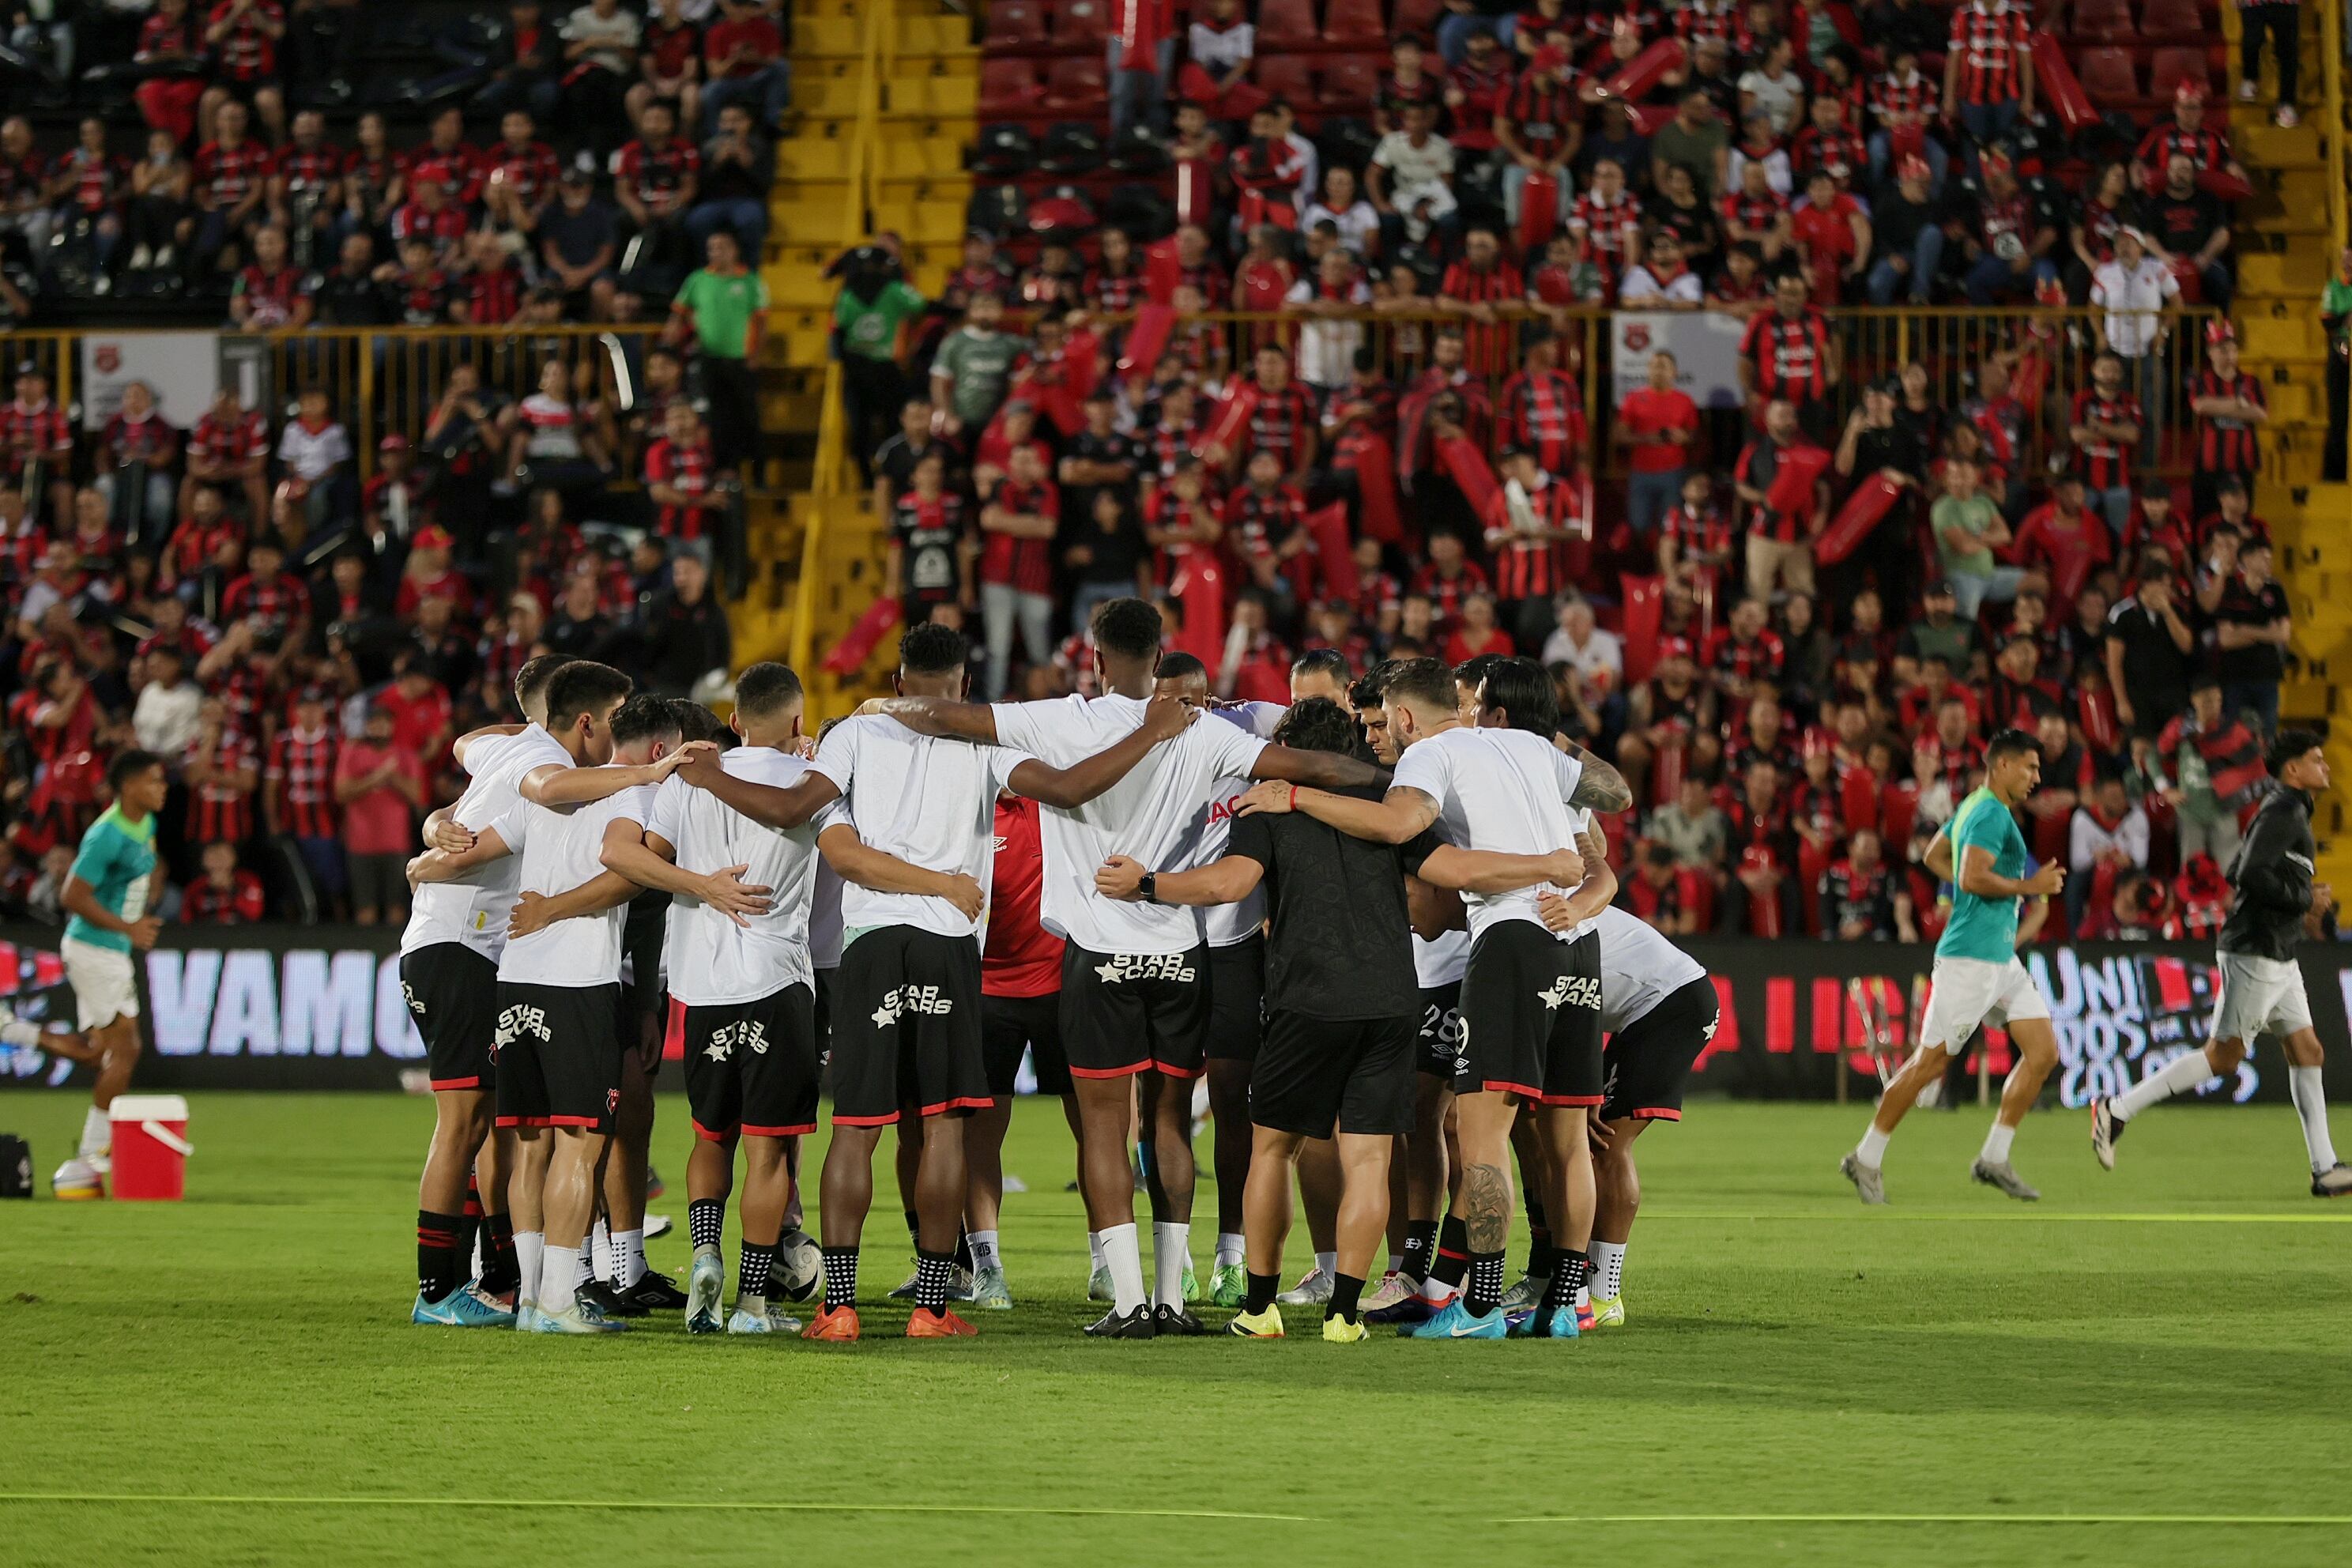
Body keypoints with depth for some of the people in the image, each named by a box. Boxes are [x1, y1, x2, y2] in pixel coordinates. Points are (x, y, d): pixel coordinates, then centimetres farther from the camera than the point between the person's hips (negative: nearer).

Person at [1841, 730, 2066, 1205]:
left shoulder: (1976, 807, 16)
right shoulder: (1991, 814, -14)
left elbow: (1933, 855, 28)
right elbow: (1973, 877, -26)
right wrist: (2029, 886, -17)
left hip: (2001, 959, 10)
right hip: (1970, 956, -10)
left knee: (2044, 1050, 3)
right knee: (1930, 1060, -4)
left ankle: (1994, 1158, 6)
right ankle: (1867, 1158, 6)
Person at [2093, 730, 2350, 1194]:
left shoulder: (2287, 811, 18)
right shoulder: (2284, 811, -13)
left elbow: (2237, 873, 21)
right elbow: (2250, 876, -24)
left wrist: (2304, 893, 14)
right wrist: (2305, 900, -14)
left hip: (2278, 958, 11)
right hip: (2257, 953, -11)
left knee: (2307, 1053, 8)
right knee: (2222, 1057, -9)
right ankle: (2119, 1109, -5)